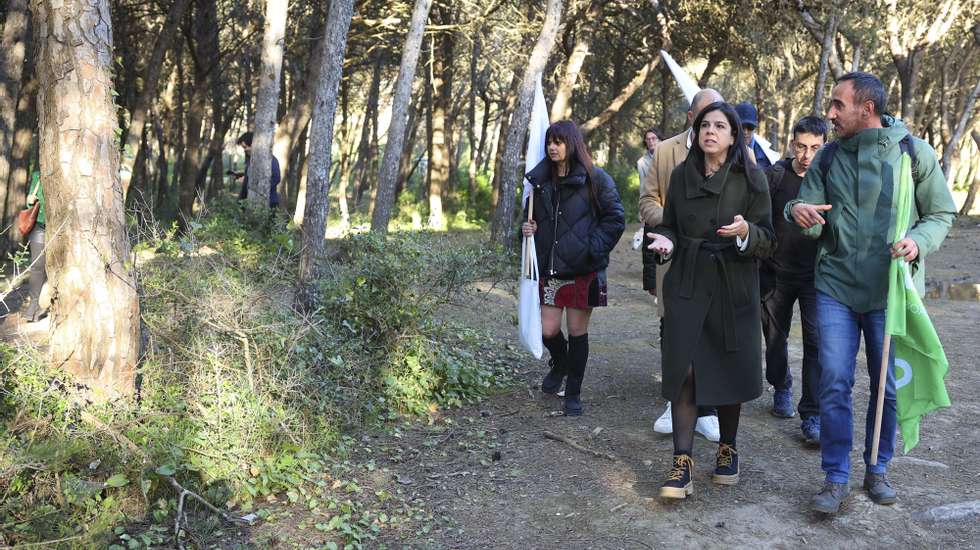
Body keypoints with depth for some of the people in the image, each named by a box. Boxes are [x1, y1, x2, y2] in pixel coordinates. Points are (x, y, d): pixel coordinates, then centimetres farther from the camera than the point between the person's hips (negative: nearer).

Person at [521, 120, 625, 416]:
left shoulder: (595, 178, -6)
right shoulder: (541, 179, 9)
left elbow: (616, 218, -5)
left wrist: (593, 249, -13)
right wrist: (528, 228, 0)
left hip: (583, 269, -4)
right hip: (550, 268, 4)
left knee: (578, 331, 4)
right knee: (548, 331, 3)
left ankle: (573, 393, 18)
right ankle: (560, 364, 37)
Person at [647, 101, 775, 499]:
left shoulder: (751, 179, -2)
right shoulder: (681, 175, 6)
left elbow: (768, 240, -3)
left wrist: (746, 232, -25)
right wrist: (667, 241, -9)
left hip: (733, 287, -1)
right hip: (687, 286, 1)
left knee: (729, 370, 6)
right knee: (683, 371, -6)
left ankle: (727, 448, 28)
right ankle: (682, 464, -4)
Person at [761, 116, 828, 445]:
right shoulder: (776, 176, -3)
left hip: (816, 276, -1)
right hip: (775, 273, 1)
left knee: (817, 343, -9)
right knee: (775, 337, 14)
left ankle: (813, 417, -4)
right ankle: (781, 388, 39)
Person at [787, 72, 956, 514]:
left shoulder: (914, 152, -4)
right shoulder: (828, 156, 3)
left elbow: (941, 213, 2)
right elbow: (813, 224, 2)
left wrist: (919, 241, -19)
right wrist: (798, 212, -22)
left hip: (890, 290, -1)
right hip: (835, 288, 1)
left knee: (887, 388, 10)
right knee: (834, 384, -1)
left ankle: (877, 470, 28)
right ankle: (836, 478, 10)